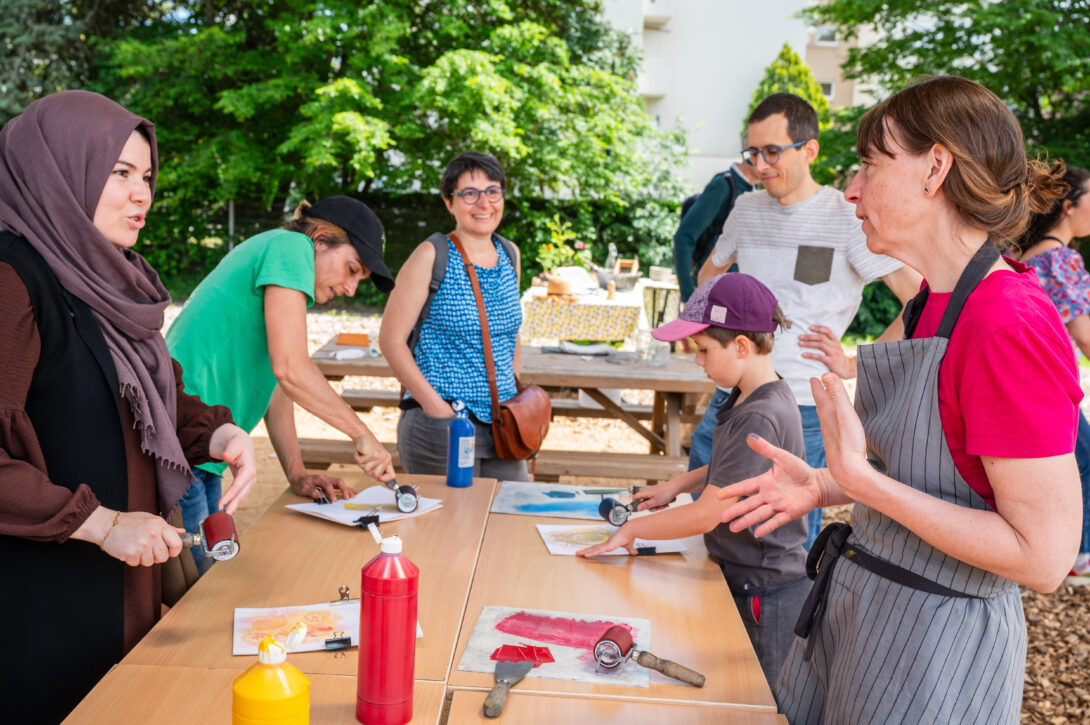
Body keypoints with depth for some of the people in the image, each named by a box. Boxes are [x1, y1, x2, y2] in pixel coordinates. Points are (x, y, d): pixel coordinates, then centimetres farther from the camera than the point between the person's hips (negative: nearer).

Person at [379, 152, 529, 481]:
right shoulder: (431, 257, -8)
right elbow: (391, 339, -9)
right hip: (440, 427, -6)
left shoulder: (510, 255, 10)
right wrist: (437, 407, -15)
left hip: (501, 425, 6)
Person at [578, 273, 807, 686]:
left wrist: (632, 530, -13)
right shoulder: (750, 400, 4)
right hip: (745, 580, 9)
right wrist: (678, 485, 10)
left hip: (765, 598, -9)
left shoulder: (761, 418, -26)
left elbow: (706, 515, -25)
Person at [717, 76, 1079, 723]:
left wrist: (860, 477, -27)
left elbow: (1043, 555, -25)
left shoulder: (1011, 324, -24)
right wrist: (825, 486, 2)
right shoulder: (928, 307, 4)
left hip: (939, 640, -8)